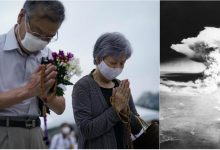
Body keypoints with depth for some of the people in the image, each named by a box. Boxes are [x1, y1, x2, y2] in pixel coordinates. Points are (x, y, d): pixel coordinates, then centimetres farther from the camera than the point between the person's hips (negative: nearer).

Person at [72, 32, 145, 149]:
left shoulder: (122, 87, 6)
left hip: (123, 145, 5)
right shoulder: (82, 87, -10)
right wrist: (115, 110, -19)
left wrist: (125, 109, -12)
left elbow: (137, 128, 4)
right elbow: (86, 129, -18)